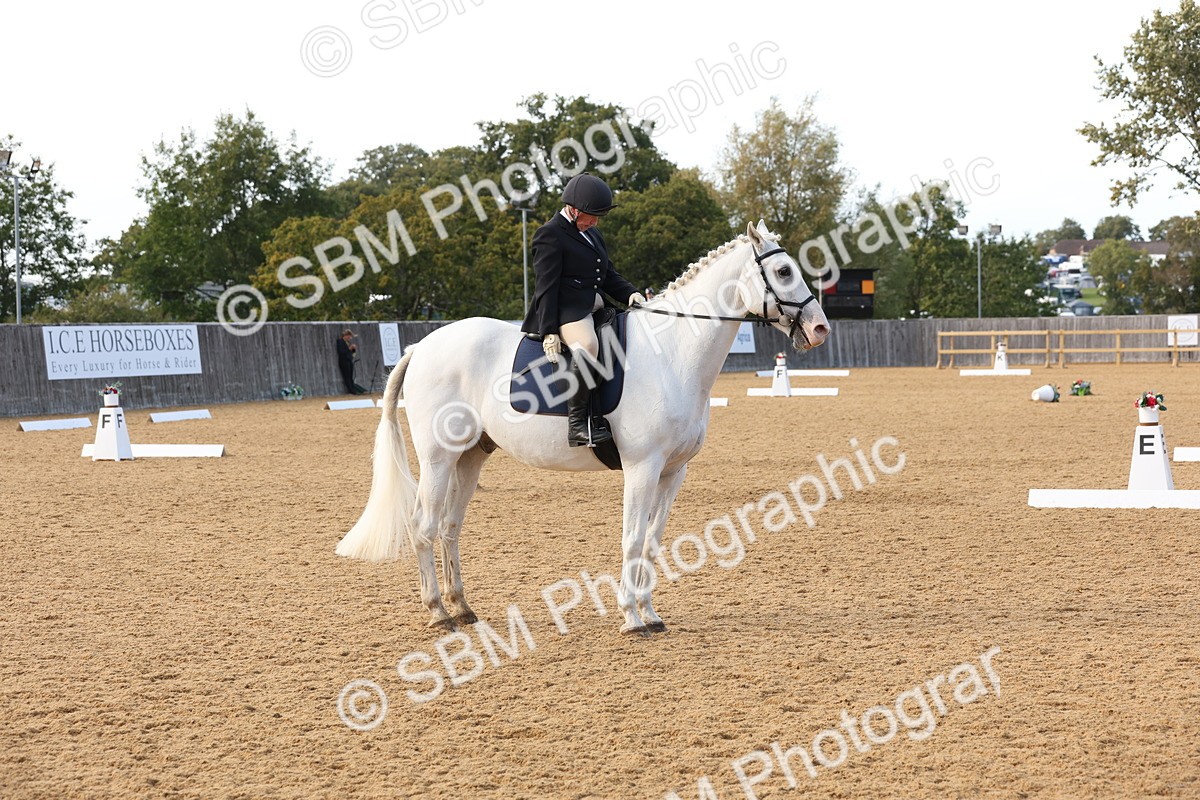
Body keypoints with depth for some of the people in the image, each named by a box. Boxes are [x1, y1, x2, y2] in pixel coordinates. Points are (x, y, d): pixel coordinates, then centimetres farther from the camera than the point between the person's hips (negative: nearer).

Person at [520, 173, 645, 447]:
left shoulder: (593, 235, 23)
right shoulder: (550, 235, -5)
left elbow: (609, 276, 24)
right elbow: (546, 288, -11)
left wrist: (630, 293, 2)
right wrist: (549, 331, -19)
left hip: (595, 309, 10)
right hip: (566, 310, -10)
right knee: (588, 344, -38)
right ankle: (577, 423, -37)